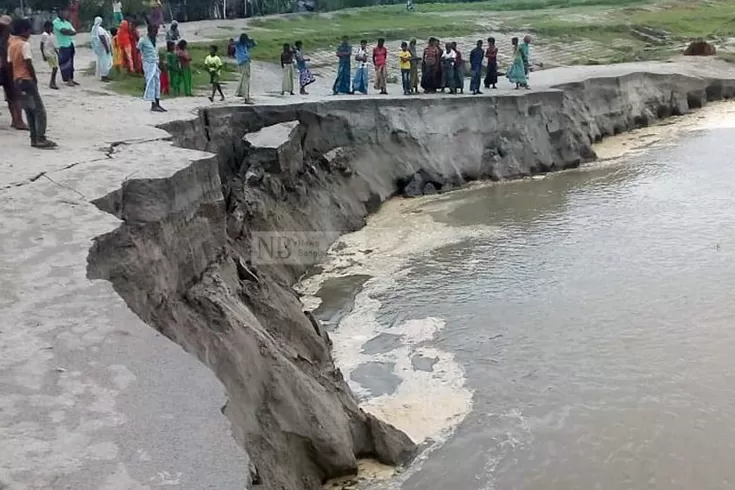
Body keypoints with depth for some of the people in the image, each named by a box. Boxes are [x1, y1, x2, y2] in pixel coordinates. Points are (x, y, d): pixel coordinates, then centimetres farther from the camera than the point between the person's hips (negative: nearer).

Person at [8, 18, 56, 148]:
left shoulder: (11, 45, 12)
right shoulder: (24, 44, -12)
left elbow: (10, 64, 13)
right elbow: (29, 64, -16)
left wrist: (16, 78, 16)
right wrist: (35, 79, -6)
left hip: (17, 80, 9)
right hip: (26, 80, -9)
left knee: (29, 111, 12)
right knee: (39, 111, -7)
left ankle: (34, 138, 11)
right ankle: (40, 139, -12)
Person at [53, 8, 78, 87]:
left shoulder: (67, 22, 15)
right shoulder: (56, 22, -7)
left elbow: (74, 32, 5)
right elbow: (64, 31, -21)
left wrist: (68, 31, -11)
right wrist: (70, 31, -7)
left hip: (71, 45, 7)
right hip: (64, 45, -7)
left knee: (71, 63, 10)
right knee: (66, 63, -5)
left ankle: (71, 79, 16)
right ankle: (68, 80, -2)